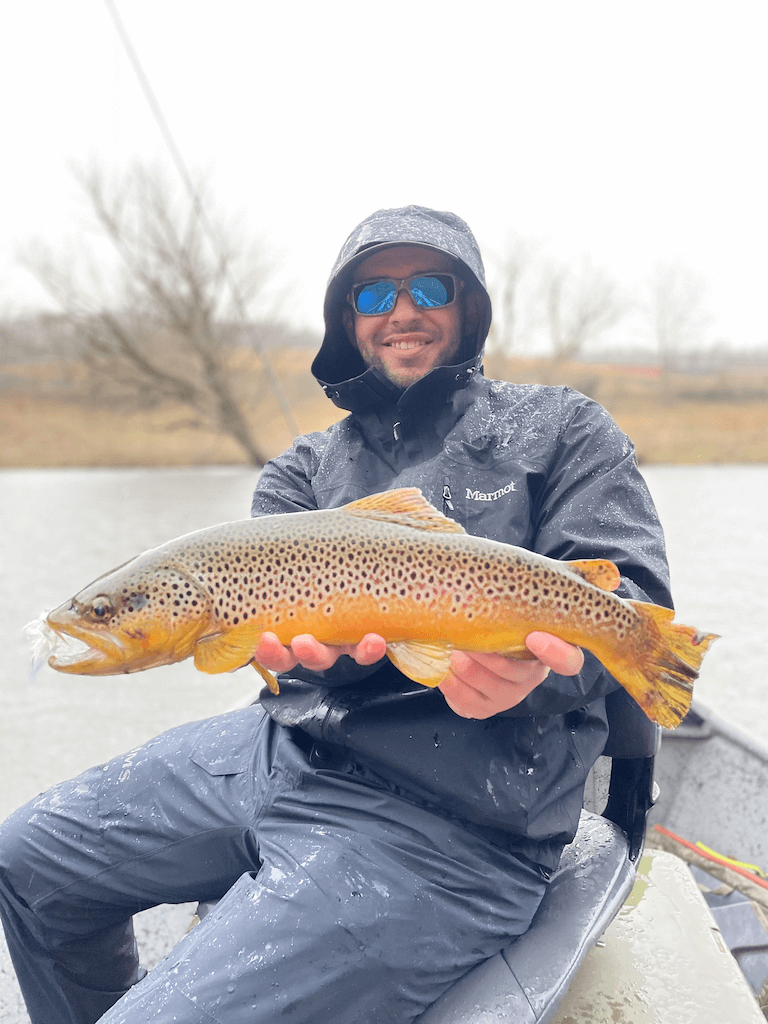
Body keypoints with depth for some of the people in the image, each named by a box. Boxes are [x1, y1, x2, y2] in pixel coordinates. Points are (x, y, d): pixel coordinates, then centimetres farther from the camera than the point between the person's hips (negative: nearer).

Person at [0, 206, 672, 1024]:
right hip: (290, 744, 6)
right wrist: (296, 640, -26)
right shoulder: (307, 467, 18)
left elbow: (631, 598, -4)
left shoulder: (562, 428, 7)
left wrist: (533, 660, -27)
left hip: (446, 816, -6)